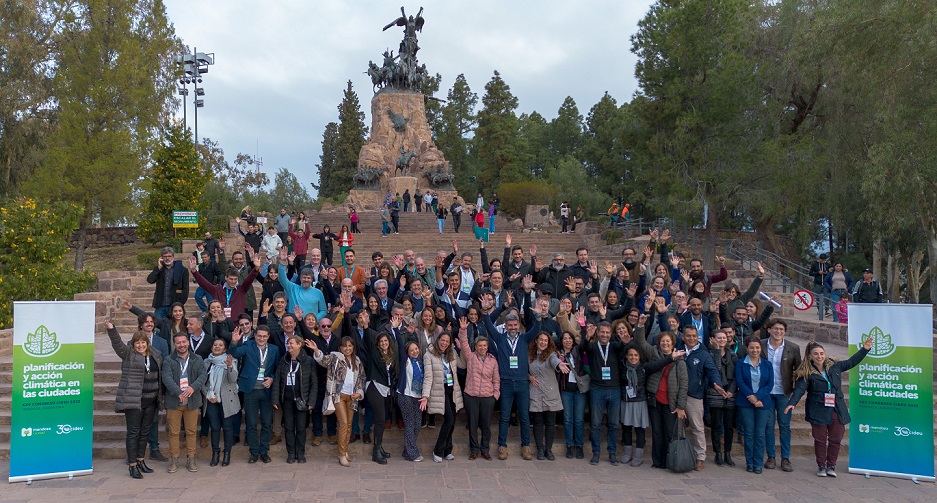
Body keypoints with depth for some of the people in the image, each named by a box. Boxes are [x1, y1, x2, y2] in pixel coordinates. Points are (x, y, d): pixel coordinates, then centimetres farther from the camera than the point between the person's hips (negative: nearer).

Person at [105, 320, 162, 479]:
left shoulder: (156, 355, 10)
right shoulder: (128, 354, -3)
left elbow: (161, 375, 20)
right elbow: (117, 343, -21)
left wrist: (161, 395, 19)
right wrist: (111, 329, -38)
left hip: (151, 400, 5)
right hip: (133, 400, -5)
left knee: (145, 432, 14)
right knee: (133, 433, -2)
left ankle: (140, 460, 25)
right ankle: (133, 466, 3)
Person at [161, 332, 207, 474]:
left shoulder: (197, 360, 8)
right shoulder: (168, 361, 1)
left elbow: (203, 375, -3)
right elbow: (166, 378, -12)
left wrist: (193, 387, -22)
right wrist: (178, 392, -25)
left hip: (192, 401, 1)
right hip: (174, 401, -1)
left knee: (191, 431, 5)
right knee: (173, 432, 3)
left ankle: (191, 459, 15)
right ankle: (174, 460, 14)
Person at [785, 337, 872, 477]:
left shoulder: (834, 366, 7)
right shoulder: (807, 373, -6)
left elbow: (851, 362, 19)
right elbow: (799, 389, -13)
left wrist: (865, 349, 16)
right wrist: (792, 403, -27)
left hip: (837, 411, 4)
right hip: (818, 412, -4)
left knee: (835, 439, 6)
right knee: (820, 440, 3)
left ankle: (831, 466, 19)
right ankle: (821, 466, 17)